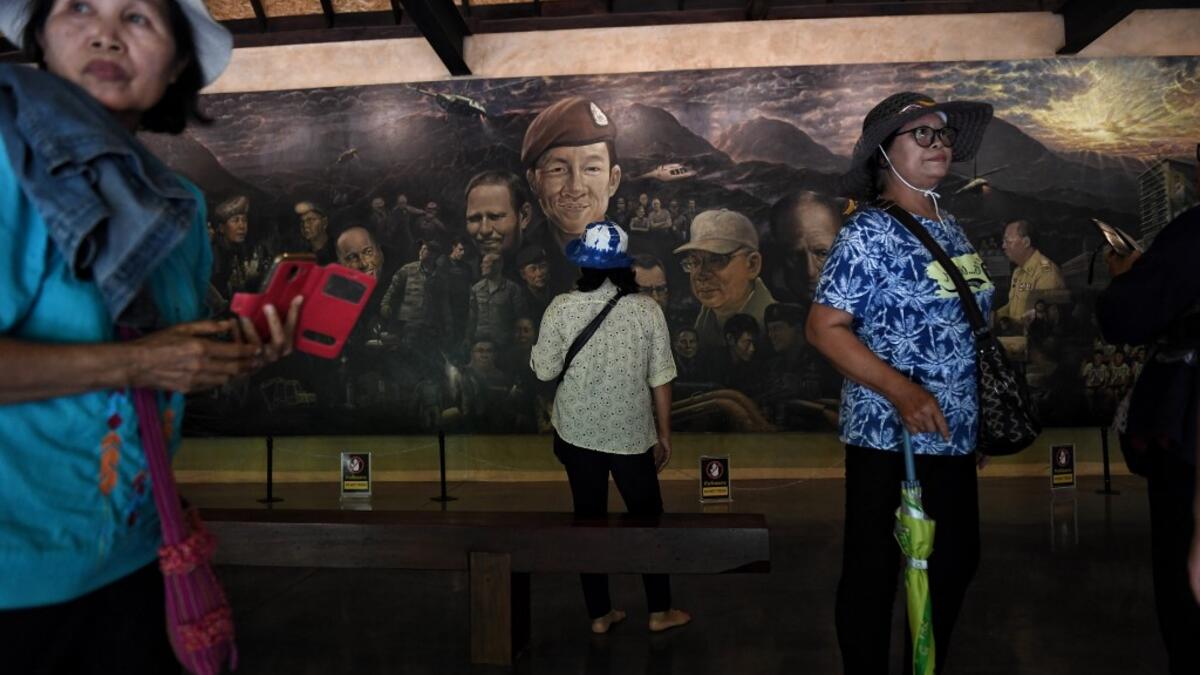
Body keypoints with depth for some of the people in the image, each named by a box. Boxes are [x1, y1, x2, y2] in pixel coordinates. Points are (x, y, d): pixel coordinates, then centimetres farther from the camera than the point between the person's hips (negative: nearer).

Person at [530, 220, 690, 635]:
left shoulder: (562, 308, -10)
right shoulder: (646, 309, -9)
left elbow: (545, 371, -6)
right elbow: (660, 380, -6)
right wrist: (664, 434, 4)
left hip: (578, 432, 1)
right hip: (631, 433, 0)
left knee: (590, 519, 12)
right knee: (647, 517, 15)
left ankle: (600, 614, 23)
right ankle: (660, 611, 24)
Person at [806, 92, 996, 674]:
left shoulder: (949, 228, 10)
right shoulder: (869, 233, -14)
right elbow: (823, 327, -20)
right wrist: (901, 391, -29)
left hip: (954, 434, 9)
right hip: (890, 437, -8)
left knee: (956, 562, 19)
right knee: (873, 573, 5)